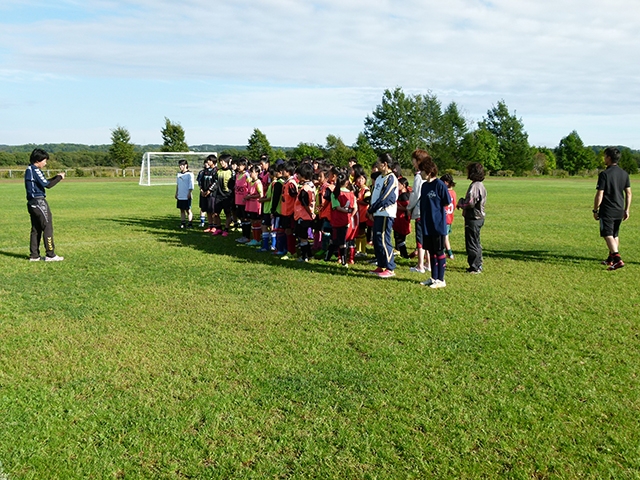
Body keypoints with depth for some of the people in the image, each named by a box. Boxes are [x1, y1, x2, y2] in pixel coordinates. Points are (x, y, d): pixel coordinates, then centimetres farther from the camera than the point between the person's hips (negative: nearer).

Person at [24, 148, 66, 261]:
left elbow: (43, 183, 19)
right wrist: (59, 178, -5)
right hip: (39, 202, -9)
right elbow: (47, 185, -17)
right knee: (48, 227, -5)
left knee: (36, 229, 11)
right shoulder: (35, 170, -13)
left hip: (32, 203, 10)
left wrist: (56, 177, 12)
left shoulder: (29, 170, 16)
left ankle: (34, 255, 12)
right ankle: (50, 255, -3)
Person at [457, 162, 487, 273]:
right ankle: (478, 264, 27)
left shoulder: (474, 186, -20)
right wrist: (463, 203, 9)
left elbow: (470, 203, -25)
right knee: (476, 242, 18)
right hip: (479, 217, 10)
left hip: (473, 218, -10)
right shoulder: (481, 185, 12)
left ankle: (475, 267, 3)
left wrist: (460, 203, -6)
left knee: (472, 243, -2)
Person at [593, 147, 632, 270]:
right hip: (619, 211, 7)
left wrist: (595, 210, -6)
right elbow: (628, 193, 9)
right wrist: (626, 210, 16)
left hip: (607, 211, -7)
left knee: (608, 236, -7)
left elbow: (599, 195, -15)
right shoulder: (624, 174, 6)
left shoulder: (604, 174, -14)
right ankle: (611, 259, 28)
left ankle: (617, 259, -21)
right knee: (615, 235, 18)